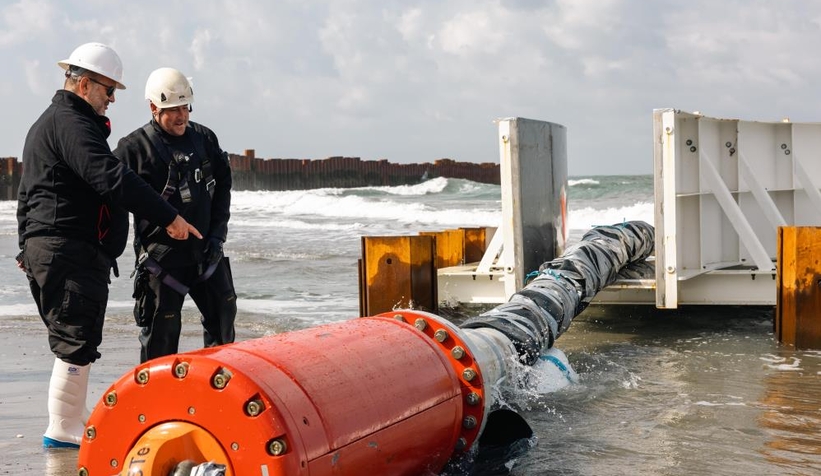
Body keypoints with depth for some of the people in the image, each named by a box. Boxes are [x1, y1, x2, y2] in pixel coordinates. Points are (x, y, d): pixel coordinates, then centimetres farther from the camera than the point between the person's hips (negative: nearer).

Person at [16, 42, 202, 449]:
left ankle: (73, 422, 23)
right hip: (72, 252, -11)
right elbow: (111, 178, -25)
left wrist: (28, 246, 33)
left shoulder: (46, 123, 23)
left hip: (45, 248, 11)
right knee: (76, 342, -6)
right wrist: (169, 217, -24)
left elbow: (28, 192, 28)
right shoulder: (71, 123, -13)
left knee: (74, 340, 16)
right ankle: (63, 431, -1)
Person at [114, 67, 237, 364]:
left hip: (206, 252, 6)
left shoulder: (204, 139, 6)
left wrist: (218, 233, 6)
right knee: (162, 329, -1)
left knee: (222, 316, 16)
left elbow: (223, 186, 14)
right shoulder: (134, 148, -9)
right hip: (162, 257, -5)